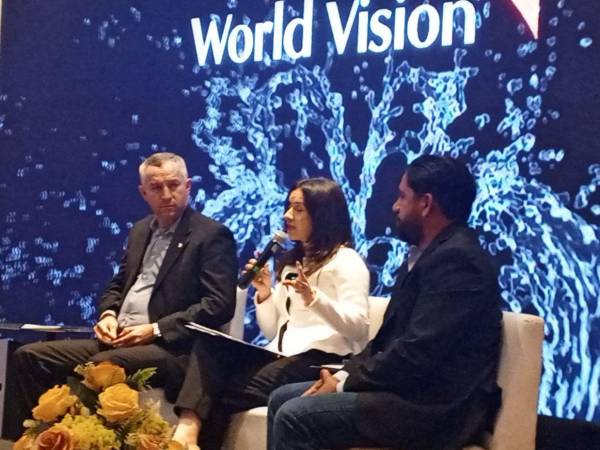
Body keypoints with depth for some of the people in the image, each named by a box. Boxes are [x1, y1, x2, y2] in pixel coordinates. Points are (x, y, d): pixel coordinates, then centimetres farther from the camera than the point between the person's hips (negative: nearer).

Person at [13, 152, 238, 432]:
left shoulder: (212, 235, -4)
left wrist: (155, 330, -17)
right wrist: (108, 314, 3)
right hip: (118, 341, 8)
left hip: (170, 348, -8)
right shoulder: (140, 231, 19)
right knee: (30, 356, -8)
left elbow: (220, 305, -12)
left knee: (98, 366, -36)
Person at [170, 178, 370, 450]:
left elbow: (358, 327, -13)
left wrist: (313, 298, -28)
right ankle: (188, 426, -40)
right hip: (283, 354, 7)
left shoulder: (346, 261, 1)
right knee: (209, 346, -21)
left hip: (322, 359, -7)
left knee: (230, 394, -28)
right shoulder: (292, 262, 25)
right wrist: (264, 294, 5)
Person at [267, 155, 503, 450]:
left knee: (295, 416, -18)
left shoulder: (457, 259, -17)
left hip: (437, 407, -10)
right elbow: (391, 336, 17)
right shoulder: (426, 254, 16)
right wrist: (344, 374, 1)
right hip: (410, 388, 10)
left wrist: (345, 384, -12)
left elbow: (416, 354, -23)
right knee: (283, 399, 7)